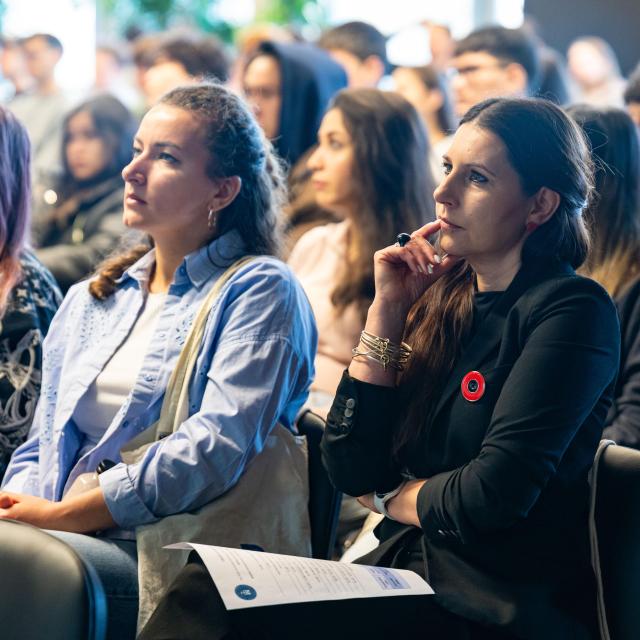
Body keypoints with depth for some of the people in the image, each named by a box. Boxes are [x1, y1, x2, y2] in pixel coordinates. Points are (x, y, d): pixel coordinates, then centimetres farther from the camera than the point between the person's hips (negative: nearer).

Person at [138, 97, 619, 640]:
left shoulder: (574, 310, -10)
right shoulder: (441, 300, 10)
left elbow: (493, 494, -18)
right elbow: (352, 470, 4)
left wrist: (393, 498, 1)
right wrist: (389, 309, 1)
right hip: (408, 574, 6)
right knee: (202, 589, -17)